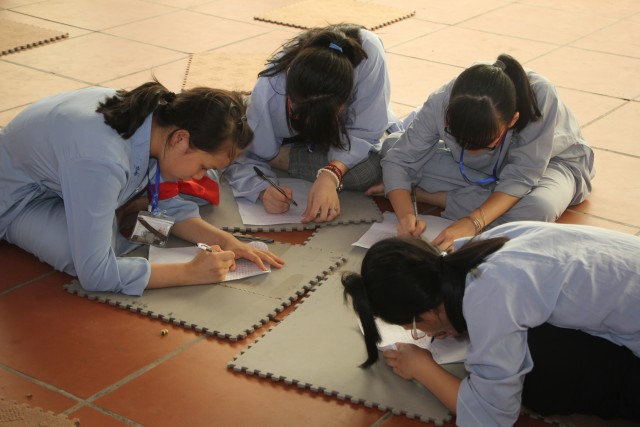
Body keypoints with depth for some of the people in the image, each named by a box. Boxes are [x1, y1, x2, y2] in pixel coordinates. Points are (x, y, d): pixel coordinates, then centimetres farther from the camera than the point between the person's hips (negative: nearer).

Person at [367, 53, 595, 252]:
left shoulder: (540, 96, -39)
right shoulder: (441, 103, -32)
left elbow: (521, 176, -35)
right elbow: (398, 159, -23)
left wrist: (472, 222, -46)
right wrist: (405, 215, -40)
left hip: (548, 161, -1)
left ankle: (432, 195, -21)